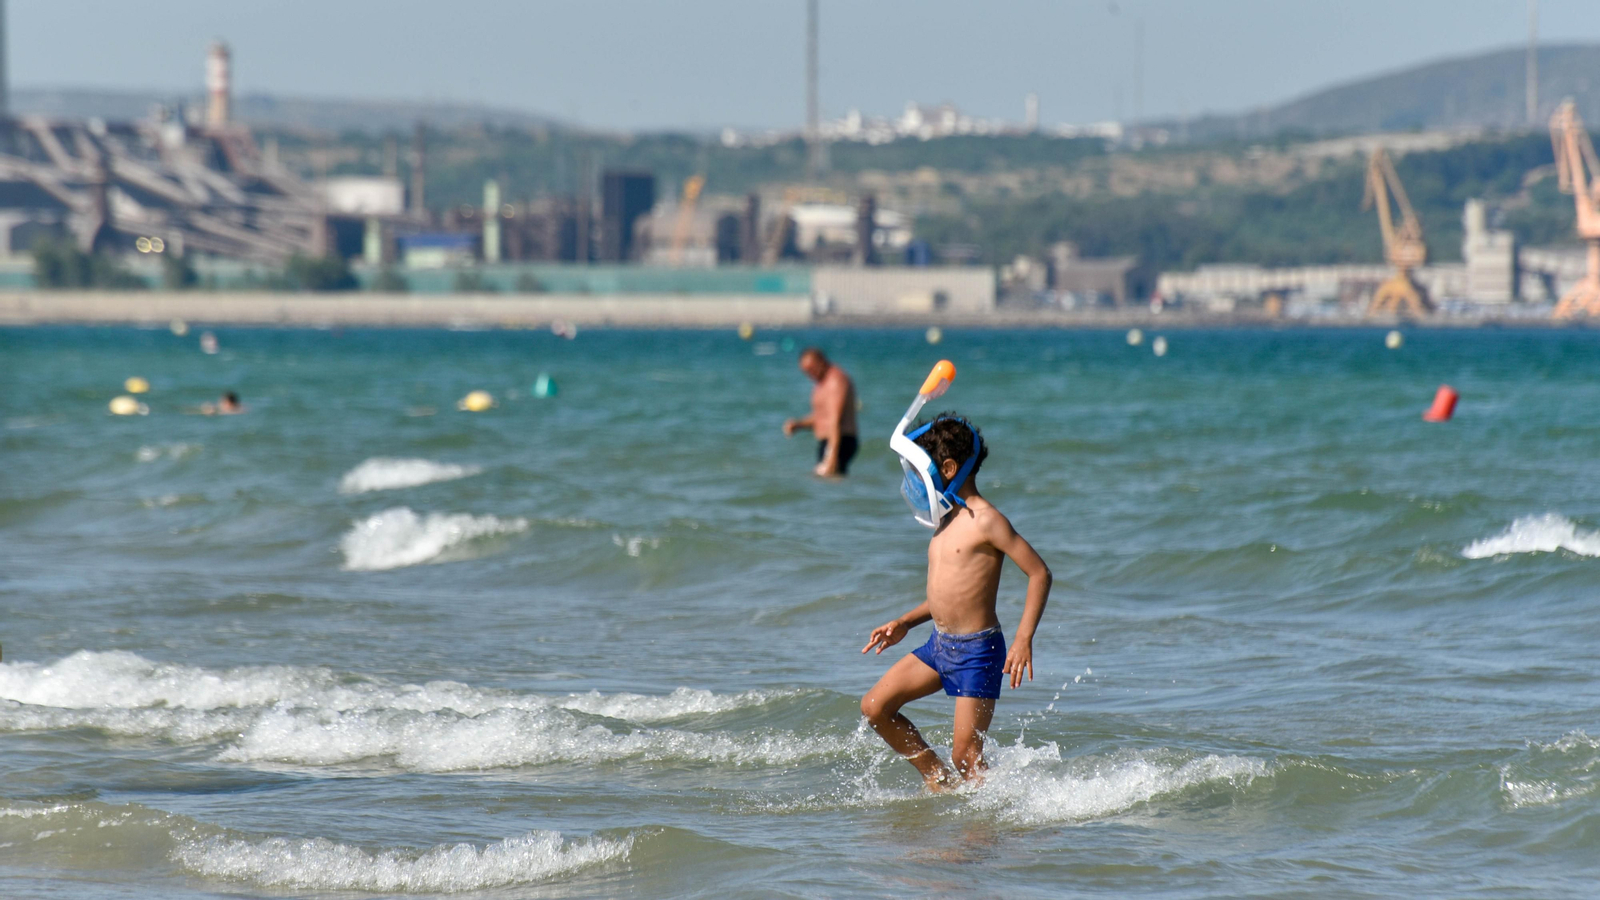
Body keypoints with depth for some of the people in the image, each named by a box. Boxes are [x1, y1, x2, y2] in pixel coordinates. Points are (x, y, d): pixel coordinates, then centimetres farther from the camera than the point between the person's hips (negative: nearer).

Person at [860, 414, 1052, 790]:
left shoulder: (985, 520, -15)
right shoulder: (947, 519, 13)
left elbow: (1039, 573, -17)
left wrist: (1024, 639, -25)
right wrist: (904, 624, 17)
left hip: (978, 650, -9)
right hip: (939, 645, 9)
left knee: (966, 756, -10)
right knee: (875, 708, 6)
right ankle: (938, 780, 17)